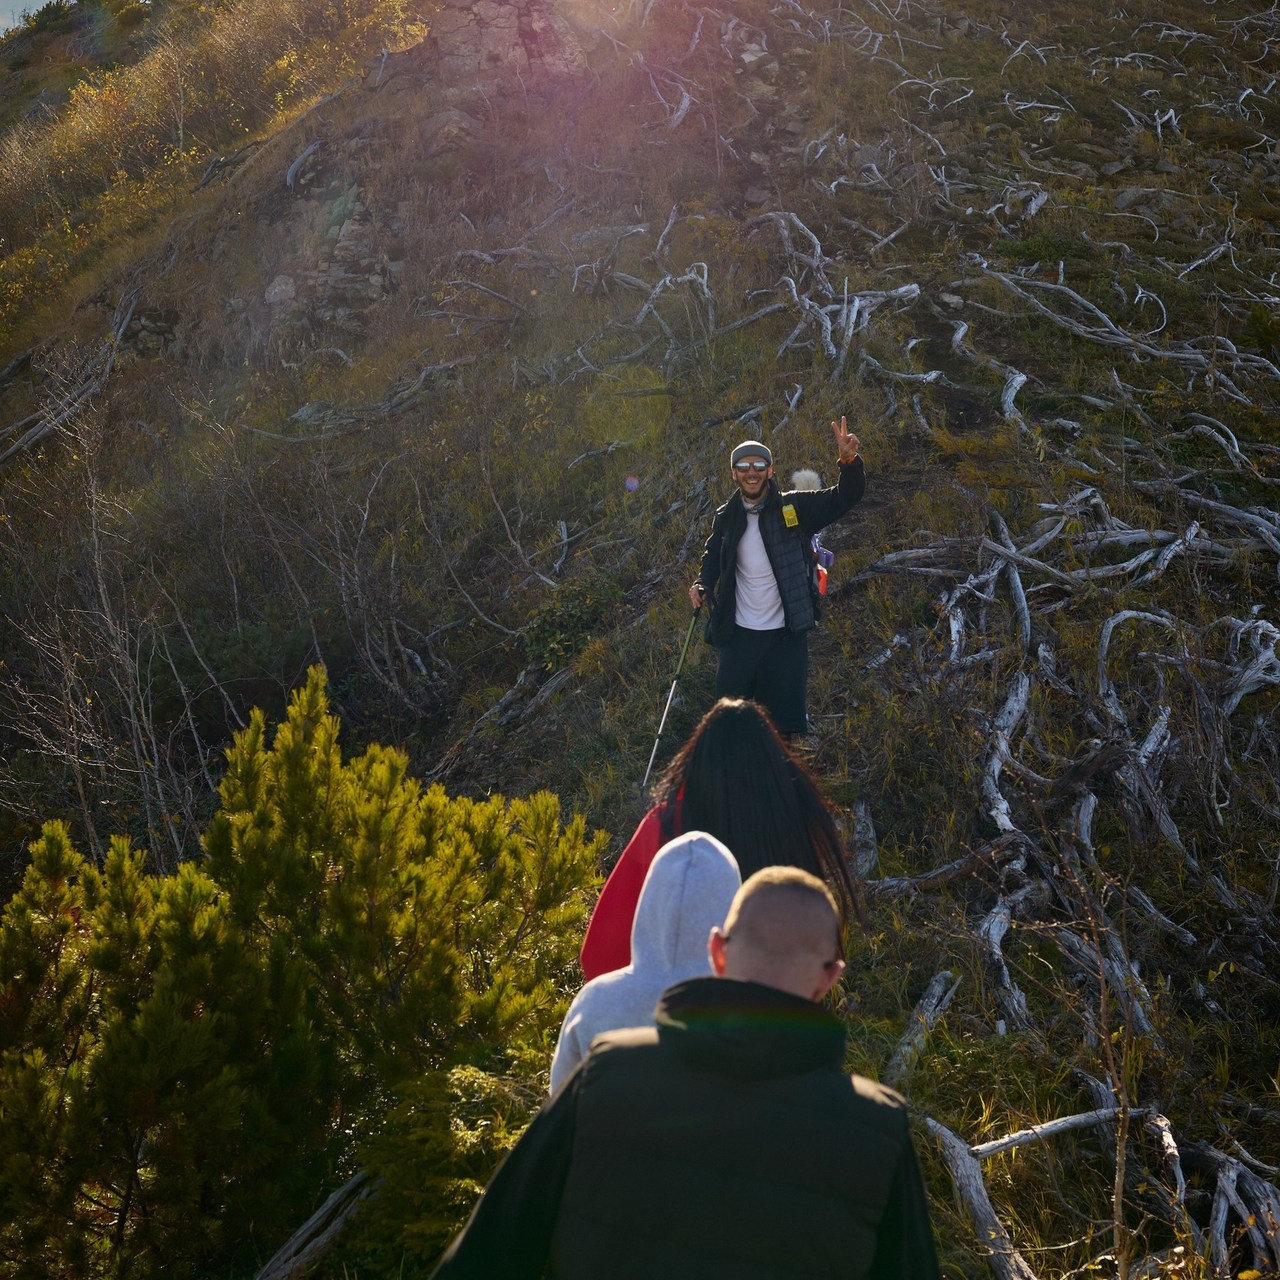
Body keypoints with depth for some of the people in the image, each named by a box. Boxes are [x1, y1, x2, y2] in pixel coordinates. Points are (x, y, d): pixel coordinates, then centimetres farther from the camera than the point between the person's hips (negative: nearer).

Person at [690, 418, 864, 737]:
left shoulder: (795, 507, -5)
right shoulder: (726, 518, 4)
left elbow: (845, 497, -13)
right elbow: (713, 556, 22)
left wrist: (849, 461, -32)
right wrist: (702, 584, 2)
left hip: (786, 634, -2)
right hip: (739, 634, 2)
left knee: (784, 717, 5)